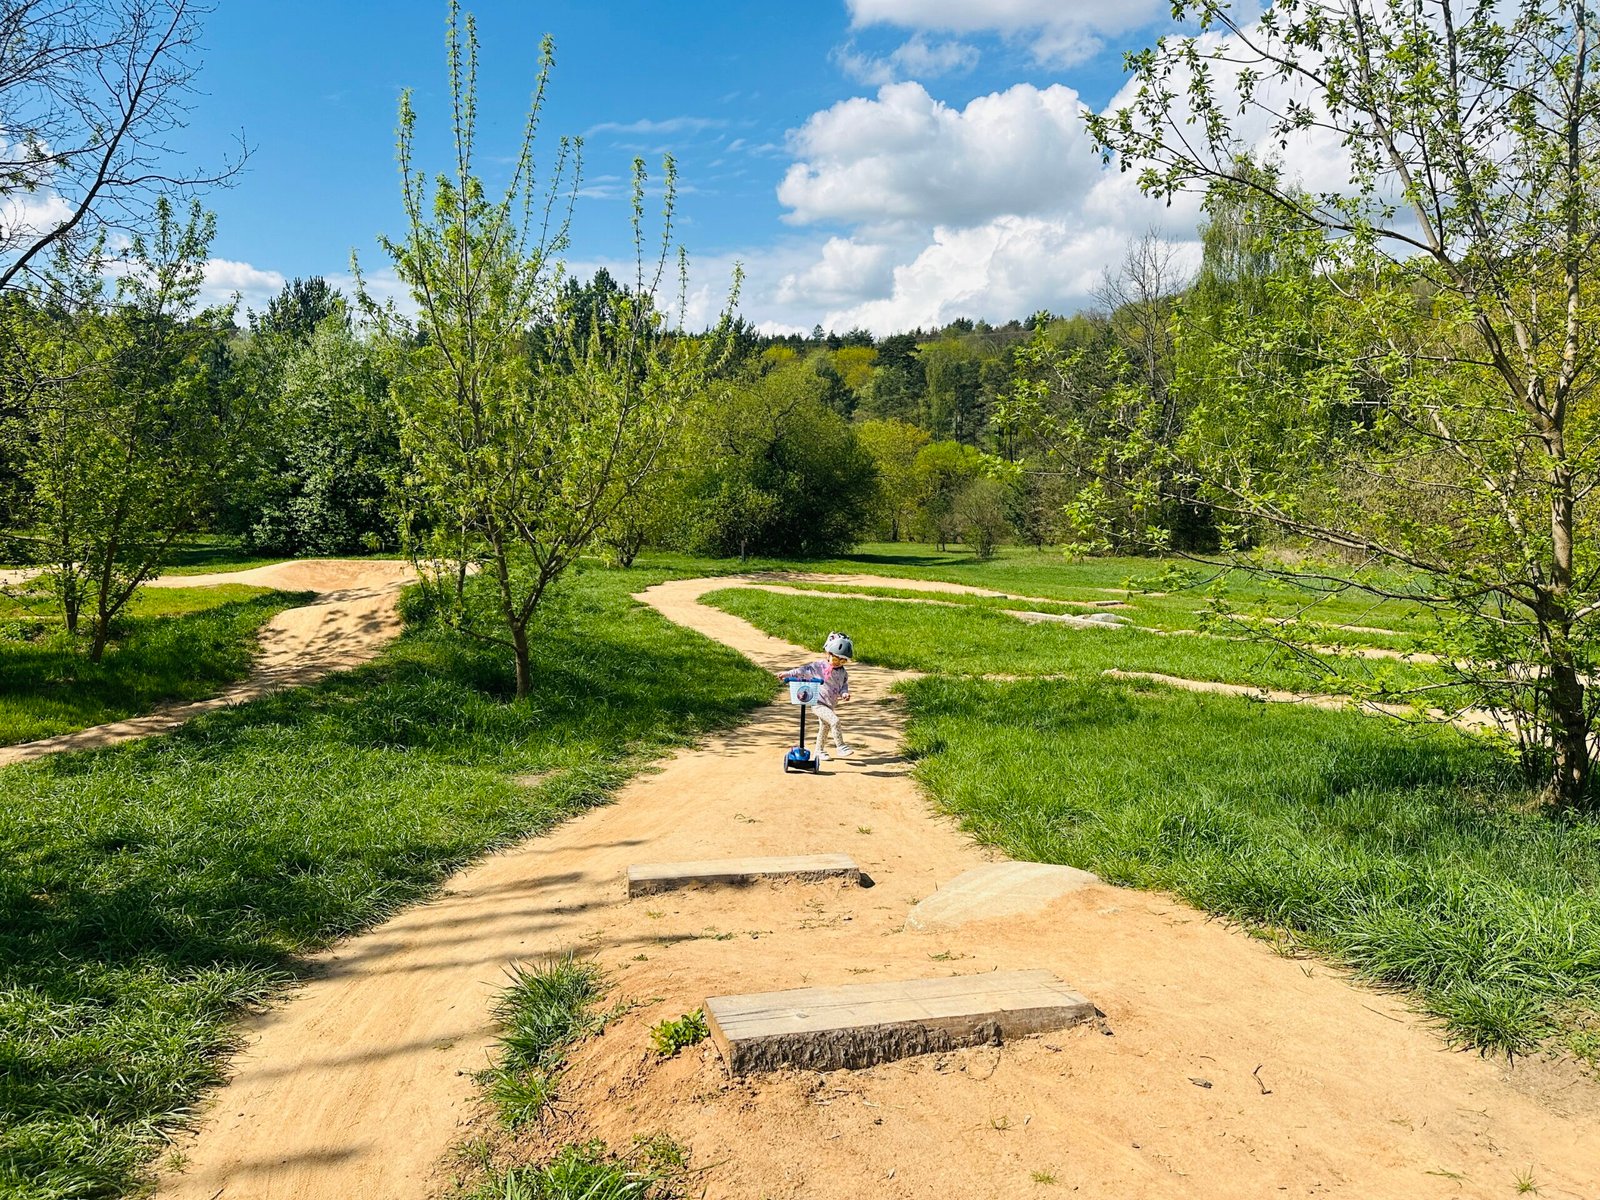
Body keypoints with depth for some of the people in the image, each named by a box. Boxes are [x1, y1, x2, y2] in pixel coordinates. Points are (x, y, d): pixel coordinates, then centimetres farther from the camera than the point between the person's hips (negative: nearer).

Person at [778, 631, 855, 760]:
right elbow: (804, 670, -13)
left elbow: (844, 685, 10)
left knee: (824, 727, 20)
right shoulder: (819, 665, -12)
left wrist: (844, 693, -13)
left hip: (830, 704, 7)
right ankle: (840, 747, -14)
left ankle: (819, 751, 37)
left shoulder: (843, 672, 4)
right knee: (834, 720, -23)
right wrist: (788, 674, -21)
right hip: (818, 702, -7)